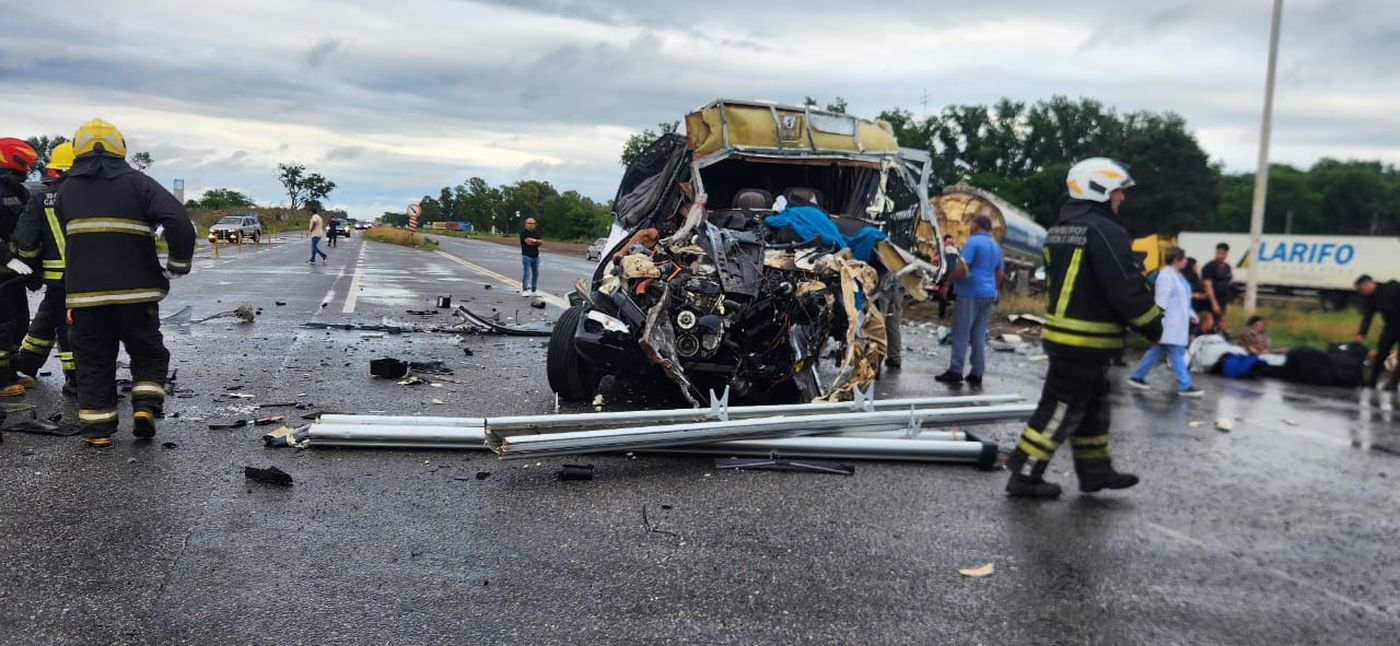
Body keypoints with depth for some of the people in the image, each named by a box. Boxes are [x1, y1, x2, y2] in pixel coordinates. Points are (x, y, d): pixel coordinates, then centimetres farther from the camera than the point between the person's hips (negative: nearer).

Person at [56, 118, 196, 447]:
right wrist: (177, 266, -3)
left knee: (94, 361, 10)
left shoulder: (66, 189, 11)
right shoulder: (137, 183, -2)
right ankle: (146, 406, -3)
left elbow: (63, 238, 19)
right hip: (135, 291, -2)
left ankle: (97, 428, 11)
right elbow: (180, 223, -15)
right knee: (149, 353, 14)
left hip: (84, 293, 2)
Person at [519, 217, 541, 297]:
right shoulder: (523, 232, -4)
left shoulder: (536, 233, 14)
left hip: (536, 256, 6)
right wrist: (536, 241, -5)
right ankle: (525, 290, -8)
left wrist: (532, 241, -12)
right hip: (526, 256, -6)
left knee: (536, 273, 7)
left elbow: (540, 242, 2)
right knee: (526, 273, -10)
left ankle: (534, 290, 15)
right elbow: (527, 241, -18)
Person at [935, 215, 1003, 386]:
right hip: (988, 295, 8)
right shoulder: (995, 246, 17)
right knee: (979, 335, 9)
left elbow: (961, 267, -19)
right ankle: (977, 374, 8)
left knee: (961, 334, -3)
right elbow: (1000, 274, 21)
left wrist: (947, 284, -9)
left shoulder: (973, 242, -10)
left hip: (971, 293, -8)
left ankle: (955, 371, -3)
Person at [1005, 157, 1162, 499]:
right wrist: (1152, 324, -7)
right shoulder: (1104, 231, -18)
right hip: (1086, 340, -10)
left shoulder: (1060, 231, 13)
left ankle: (1095, 470, 30)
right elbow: (1126, 289, -20)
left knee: (1091, 407, 20)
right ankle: (1024, 476, 3)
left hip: (1063, 333, 10)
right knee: (1061, 410, -2)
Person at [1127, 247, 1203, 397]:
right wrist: (1159, 323, -23)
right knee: (1177, 354, -6)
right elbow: (1162, 300, -20)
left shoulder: (1177, 275, 15)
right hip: (1169, 324, -10)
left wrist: (1191, 314, 19)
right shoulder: (1166, 275, -16)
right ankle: (1185, 386, -3)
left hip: (1177, 323, 10)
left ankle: (1137, 377, 20)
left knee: (1157, 352, 13)